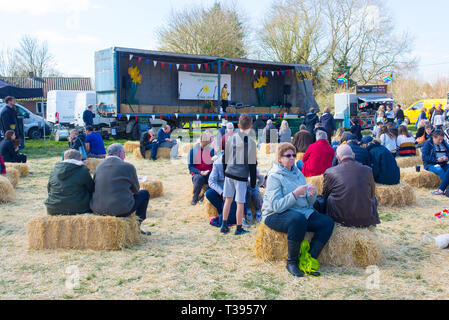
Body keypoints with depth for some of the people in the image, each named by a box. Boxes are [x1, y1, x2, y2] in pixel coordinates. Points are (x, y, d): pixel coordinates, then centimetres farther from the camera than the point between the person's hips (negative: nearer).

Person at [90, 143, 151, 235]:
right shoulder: (128, 167, -5)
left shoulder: (99, 166, 8)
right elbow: (136, 190, 8)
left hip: (97, 210, 6)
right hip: (121, 211, -6)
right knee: (145, 193, 17)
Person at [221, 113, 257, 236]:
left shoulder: (232, 139, 2)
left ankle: (224, 225, 18)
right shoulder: (251, 142, -9)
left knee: (228, 199, 13)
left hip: (229, 174, 4)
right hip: (242, 176, -4)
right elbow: (252, 165, -7)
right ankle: (239, 228, 12)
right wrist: (253, 182, 1)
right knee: (240, 202, 4)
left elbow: (225, 158, 9)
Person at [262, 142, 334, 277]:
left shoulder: (298, 173, 14)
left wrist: (312, 195, -9)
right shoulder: (274, 176, -7)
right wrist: (295, 194, -25)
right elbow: (276, 205, -19)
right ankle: (291, 262, -22)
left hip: (303, 211, 7)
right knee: (298, 219, -38)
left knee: (327, 222, -16)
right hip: (276, 215, -7)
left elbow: (309, 203, 13)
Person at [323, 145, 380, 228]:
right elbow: (372, 195, 13)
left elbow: (325, 195, 11)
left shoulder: (330, 172, -5)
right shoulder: (367, 170, -1)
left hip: (340, 220, -2)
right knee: (374, 199, 29)